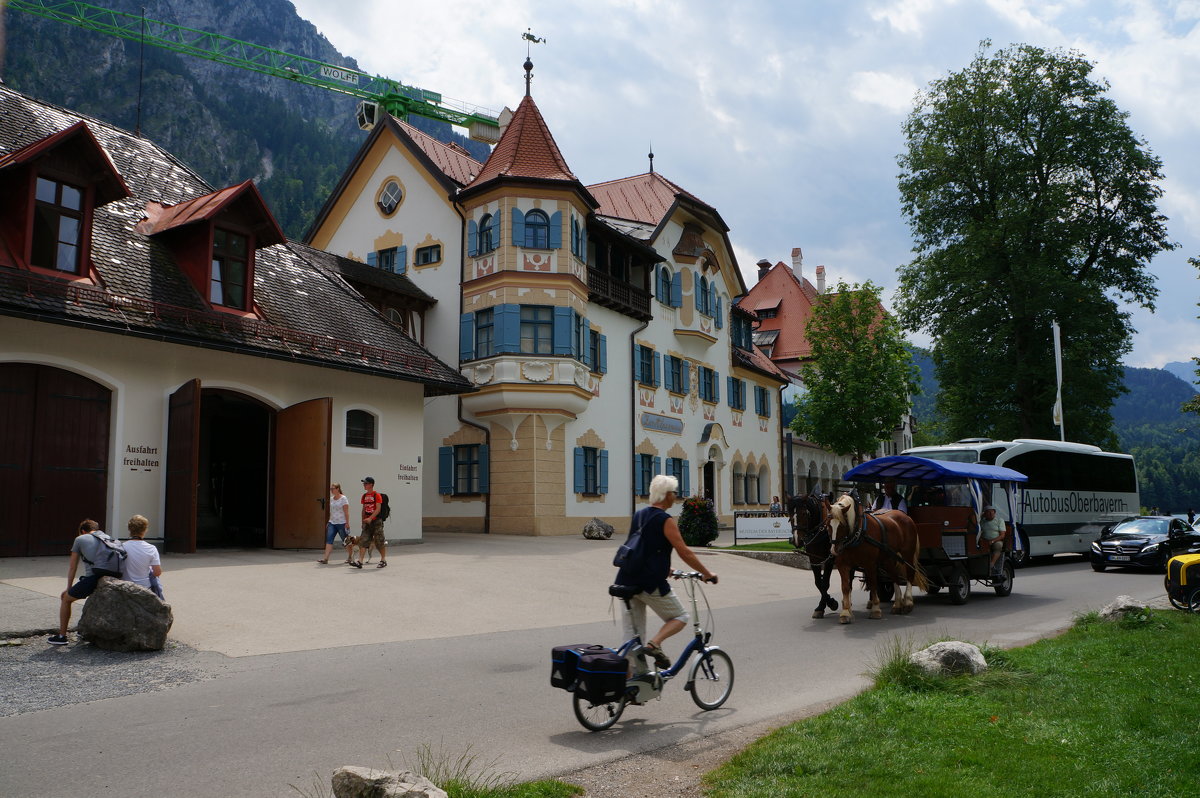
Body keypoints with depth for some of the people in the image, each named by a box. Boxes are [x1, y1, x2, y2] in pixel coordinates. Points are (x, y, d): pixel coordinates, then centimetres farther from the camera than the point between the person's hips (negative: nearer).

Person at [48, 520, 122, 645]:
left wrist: (68, 588, 31)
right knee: (94, 595, 38)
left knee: (66, 598, 21)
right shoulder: (109, 538, 26)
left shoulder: (80, 539, 16)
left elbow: (72, 568, 19)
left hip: (92, 577, -5)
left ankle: (62, 636, 23)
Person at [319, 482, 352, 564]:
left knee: (346, 541, 5)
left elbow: (346, 512, -11)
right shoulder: (331, 499, 11)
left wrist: (347, 523, -15)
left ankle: (349, 558, 19)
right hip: (332, 523, 6)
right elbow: (331, 511, 17)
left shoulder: (343, 498, -8)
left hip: (341, 523, -6)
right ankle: (325, 558, -11)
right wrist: (329, 522, 15)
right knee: (329, 540, -7)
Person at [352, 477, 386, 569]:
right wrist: (363, 520, 13)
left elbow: (378, 509, -15)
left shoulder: (377, 495, -9)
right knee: (363, 541, -4)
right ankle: (360, 562, -7)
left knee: (379, 542, 2)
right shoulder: (364, 496, 11)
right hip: (367, 522, 6)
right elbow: (364, 509, 18)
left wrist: (370, 518, -24)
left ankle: (383, 560, 15)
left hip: (376, 521, -6)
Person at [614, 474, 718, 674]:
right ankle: (654, 644, -11)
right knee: (680, 617, 11)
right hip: (650, 583, -7)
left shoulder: (638, 515, 15)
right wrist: (707, 574, -1)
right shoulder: (665, 521, -9)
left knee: (633, 634, 11)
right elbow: (684, 552, -12)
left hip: (626, 581, 7)